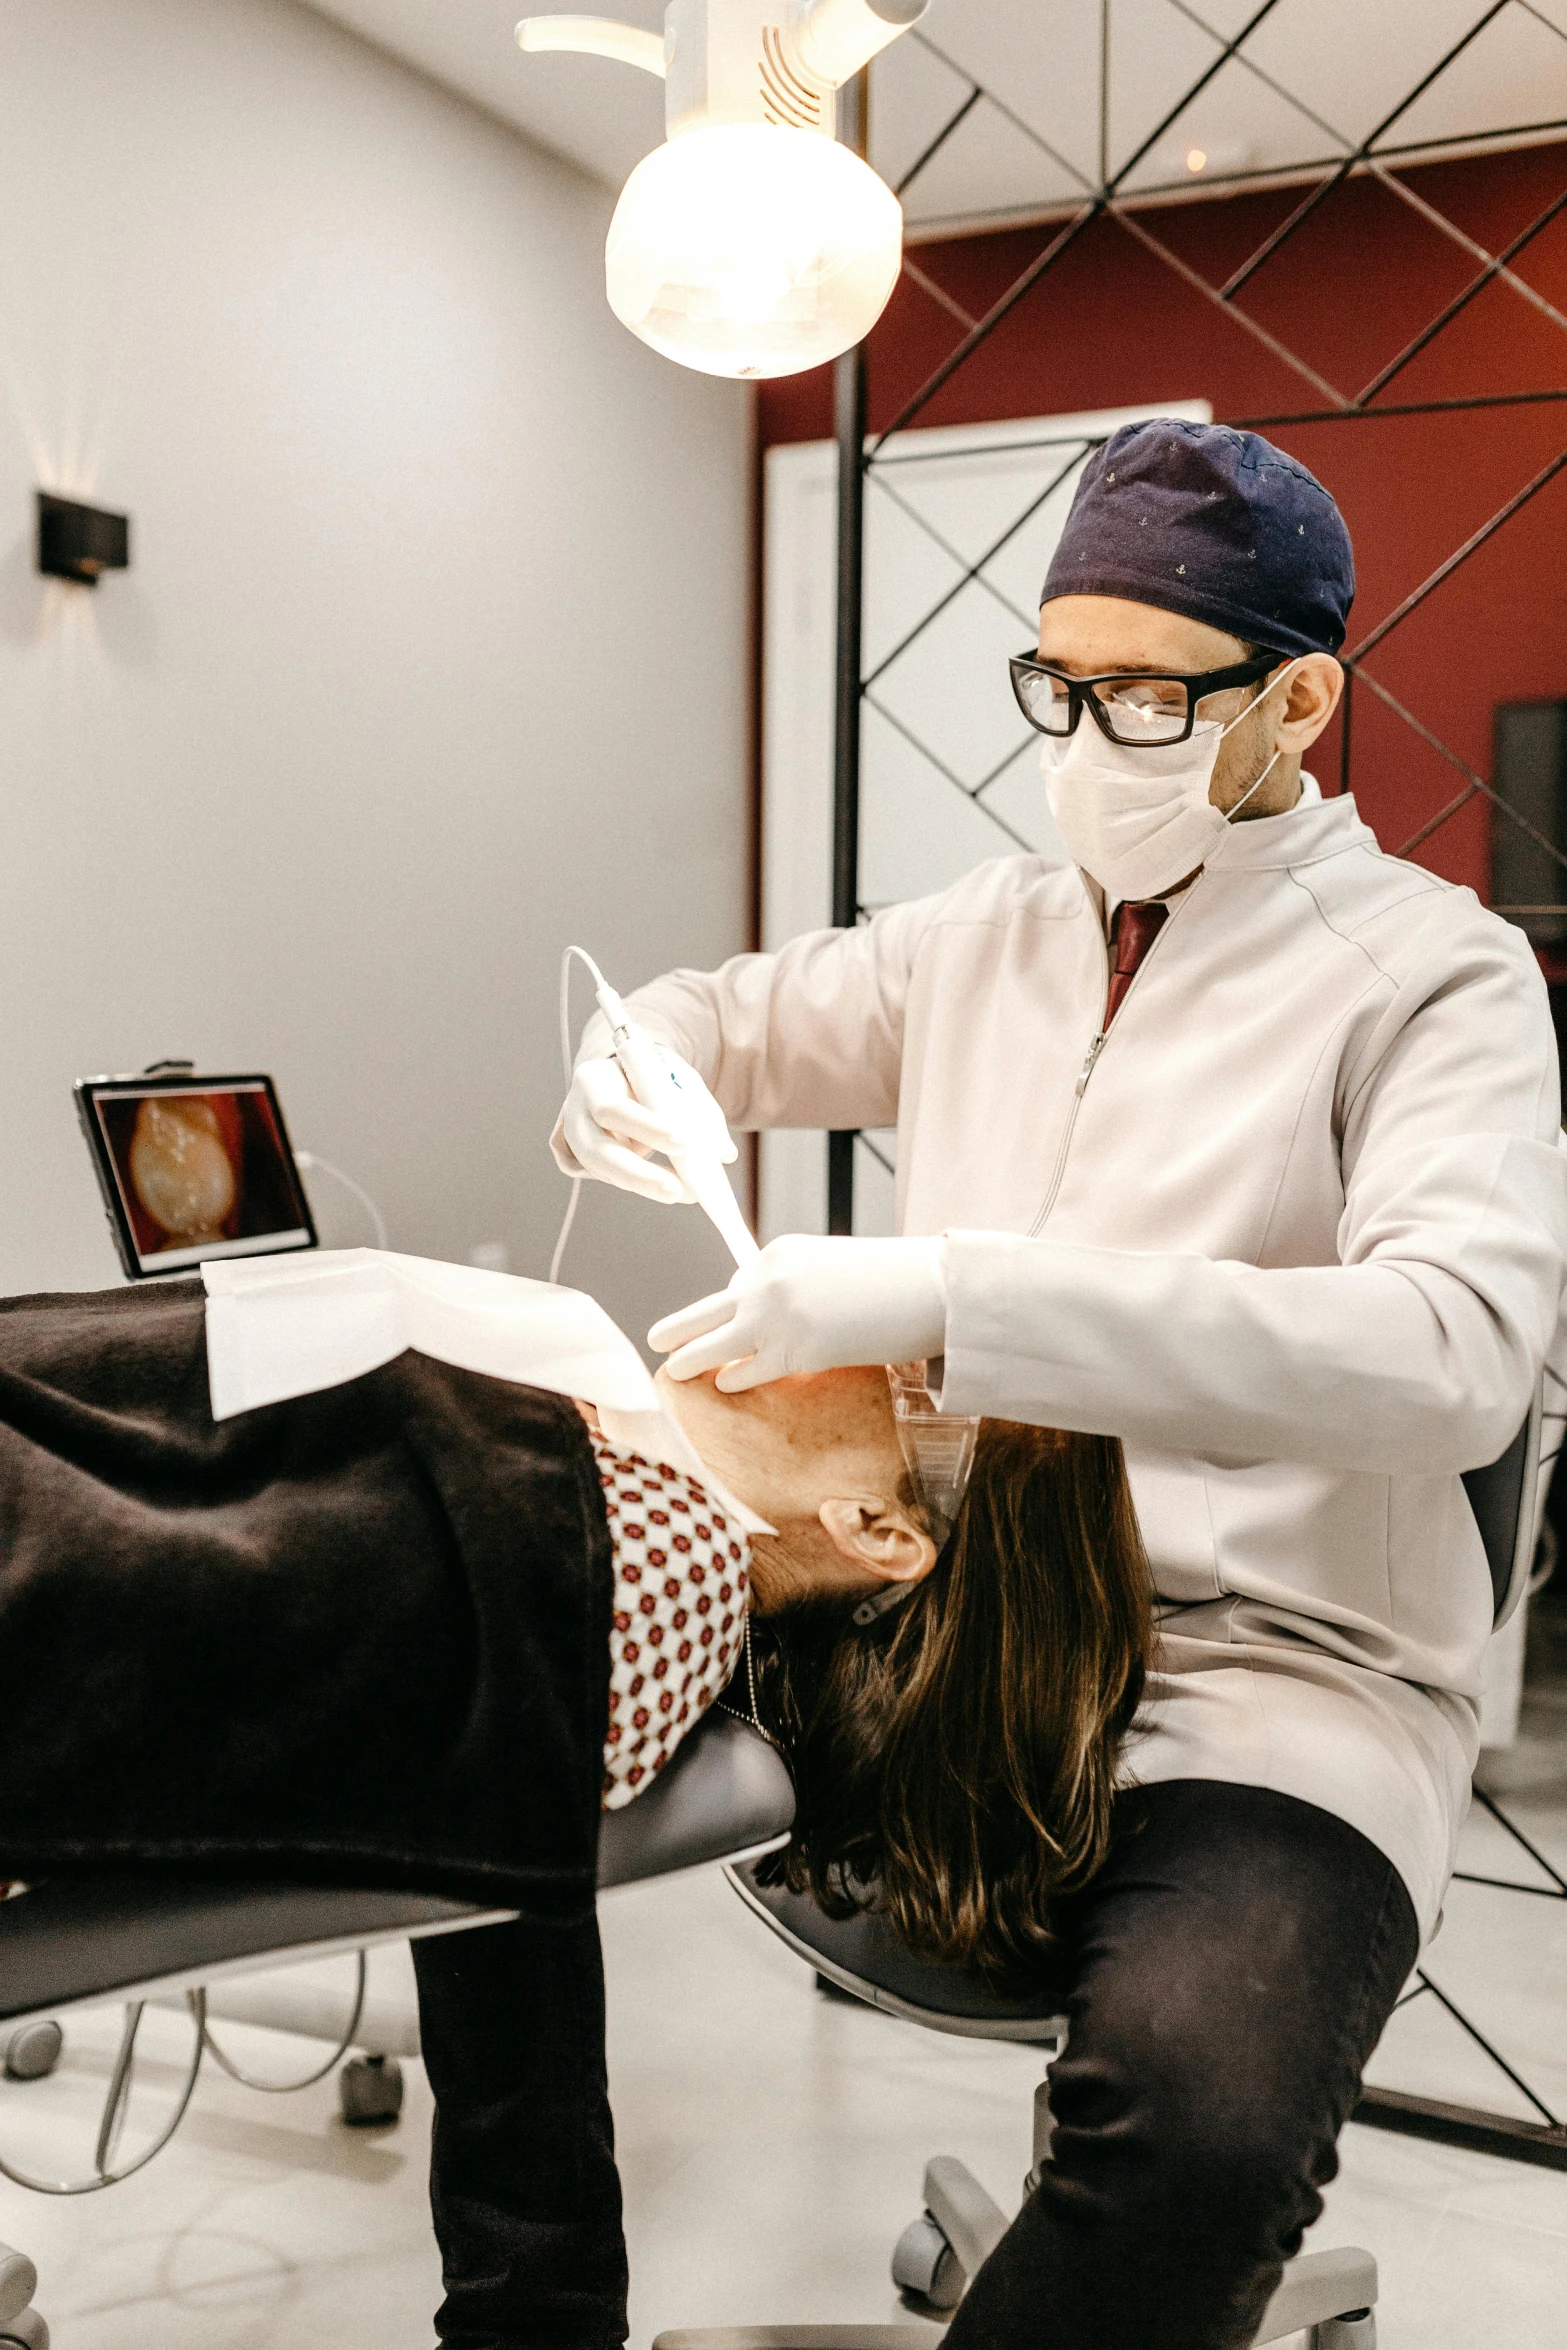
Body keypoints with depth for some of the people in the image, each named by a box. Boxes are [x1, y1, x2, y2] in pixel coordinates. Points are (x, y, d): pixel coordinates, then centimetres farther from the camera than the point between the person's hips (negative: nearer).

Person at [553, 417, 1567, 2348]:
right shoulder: (984, 937, 13)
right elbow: (745, 1014, 29)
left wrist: (953, 1291, -31)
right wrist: (634, 1067, 3)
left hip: (1266, 1667, -5)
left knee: (1200, 2115, -35)